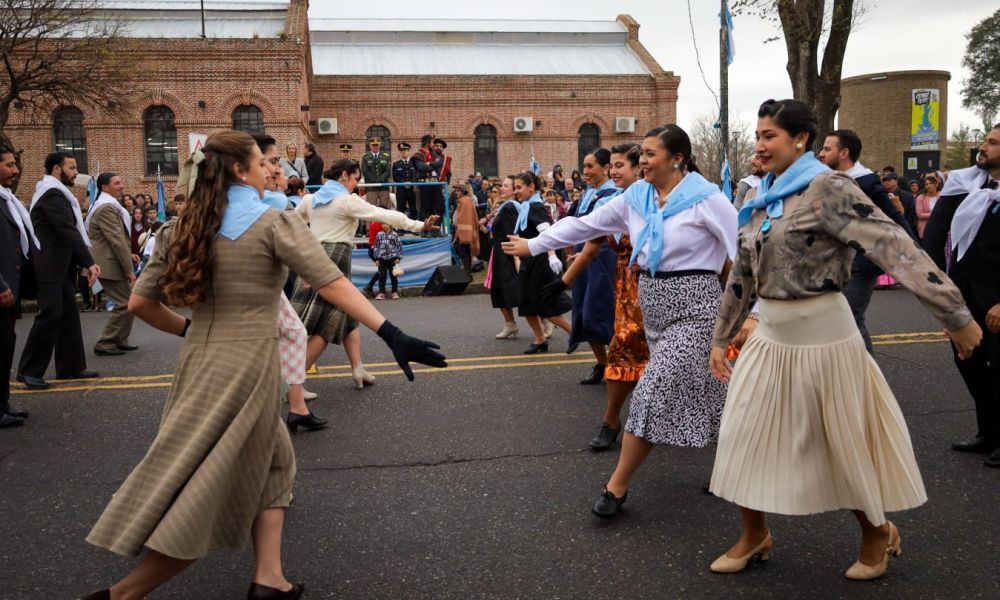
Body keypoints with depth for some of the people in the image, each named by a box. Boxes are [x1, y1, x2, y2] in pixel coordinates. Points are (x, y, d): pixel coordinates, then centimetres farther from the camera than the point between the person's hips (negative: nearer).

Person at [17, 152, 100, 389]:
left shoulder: (55, 193, 18)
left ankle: (71, 366, 15)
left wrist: (84, 262, 10)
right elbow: (69, 232, -22)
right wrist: (89, 262, -23)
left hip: (60, 266, 10)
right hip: (51, 268, -10)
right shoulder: (52, 194, -15)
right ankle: (29, 371, -1)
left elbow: (70, 230, 16)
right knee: (50, 315, -9)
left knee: (68, 315, 10)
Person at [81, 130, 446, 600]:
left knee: (273, 465, 21)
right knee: (200, 506, 4)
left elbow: (140, 303, 6)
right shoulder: (274, 223, -8)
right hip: (245, 369, -7)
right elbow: (332, 285, -16)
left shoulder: (183, 229, 7)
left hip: (198, 366, 7)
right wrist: (393, 336, -19)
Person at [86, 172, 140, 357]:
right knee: (125, 304, -8)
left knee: (128, 301, 15)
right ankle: (104, 344, -3)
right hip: (110, 264, -10)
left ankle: (120, 340, 21)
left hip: (113, 261, 10)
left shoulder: (109, 206, 17)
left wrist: (128, 254, 11)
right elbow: (117, 240, -21)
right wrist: (129, 270, -20)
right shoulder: (107, 208, -17)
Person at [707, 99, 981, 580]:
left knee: (844, 444, 9)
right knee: (743, 440, 8)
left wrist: (954, 314, -28)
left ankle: (877, 533, 35)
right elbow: (742, 275, 16)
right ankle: (755, 535, 29)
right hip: (769, 336, 7)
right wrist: (721, 338, 21)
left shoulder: (827, 188, -14)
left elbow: (893, 247, -23)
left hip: (821, 335, -7)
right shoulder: (759, 201, 8)